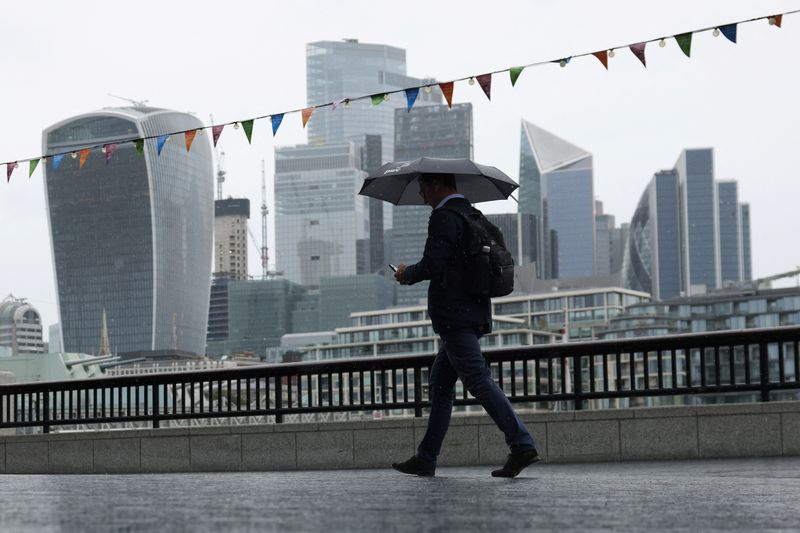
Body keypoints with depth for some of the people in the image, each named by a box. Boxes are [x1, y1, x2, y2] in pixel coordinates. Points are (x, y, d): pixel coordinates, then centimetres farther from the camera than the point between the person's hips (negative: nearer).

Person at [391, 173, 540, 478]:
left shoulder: (444, 217, -11)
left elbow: (432, 264, -19)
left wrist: (407, 275, 1)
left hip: (454, 315, -10)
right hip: (474, 312, 10)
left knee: (479, 380, -13)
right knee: (440, 382, 14)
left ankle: (522, 445, -21)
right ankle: (426, 458, 18)